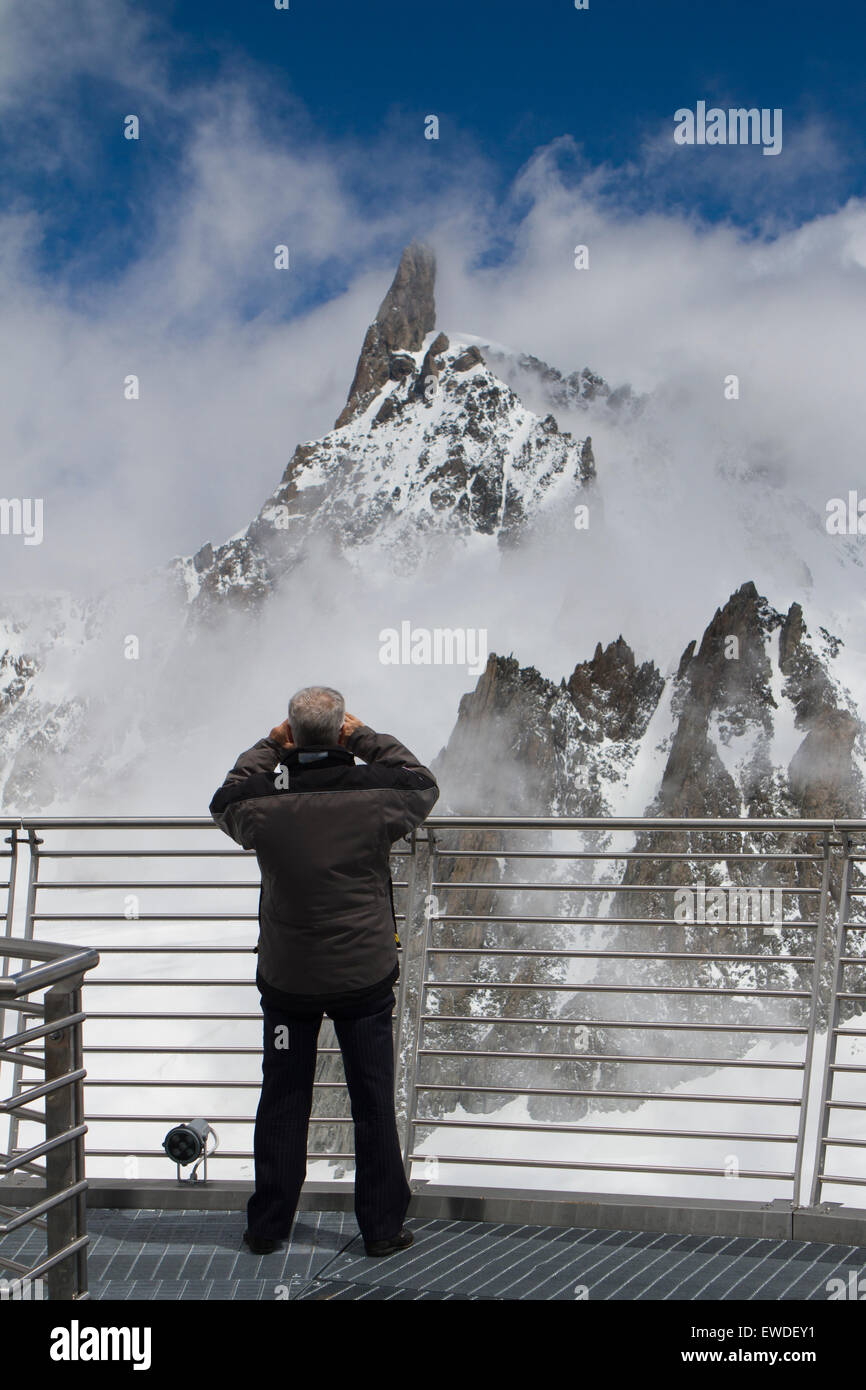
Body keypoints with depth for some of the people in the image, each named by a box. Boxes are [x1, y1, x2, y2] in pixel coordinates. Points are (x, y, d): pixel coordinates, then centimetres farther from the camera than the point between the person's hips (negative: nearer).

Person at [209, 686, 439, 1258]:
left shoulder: (263, 807, -15)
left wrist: (268, 748, 10)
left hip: (287, 980, 1)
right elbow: (423, 785, 5)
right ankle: (382, 1227, 23)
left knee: (282, 1100, 15)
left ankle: (267, 1227, 26)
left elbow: (225, 801, 10)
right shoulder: (375, 798, -18)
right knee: (373, 1101, 12)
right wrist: (367, 738, 4)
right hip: (366, 975, -1)